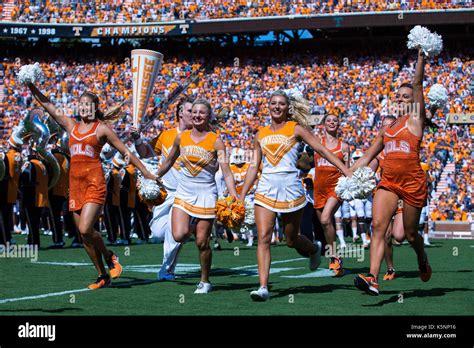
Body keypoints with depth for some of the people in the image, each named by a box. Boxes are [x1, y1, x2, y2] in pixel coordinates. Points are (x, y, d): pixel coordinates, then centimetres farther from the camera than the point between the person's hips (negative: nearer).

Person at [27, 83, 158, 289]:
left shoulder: (101, 128, 2)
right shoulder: (71, 126, 15)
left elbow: (125, 152, 5)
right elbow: (48, 106, 13)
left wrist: (146, 173, 5)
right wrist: (32, 87, 2)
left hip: (94, 182, -5)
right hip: (75, 183, 6)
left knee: (86, 229, -19)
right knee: (84, 234, 4)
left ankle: (110, 257, 8)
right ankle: (103, 277, 14)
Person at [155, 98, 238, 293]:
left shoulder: (216, 142, -6)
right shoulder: (181, 138, 4)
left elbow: (226, 171, -12)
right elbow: (169, 162, 19)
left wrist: (234, 197, -23)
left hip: (206, 194, -3)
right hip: (184, 193, 3)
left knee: (202, 242, -2)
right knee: (179, 236, -16)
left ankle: (205, 281, 16)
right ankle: (190, 230, 21)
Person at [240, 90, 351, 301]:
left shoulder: (296, 129, 2)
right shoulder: (261, 134, 13)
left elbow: (322, 150, -1)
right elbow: (254, 167, 16)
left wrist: (347, 172, -7)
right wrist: (242, 196, 13)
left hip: (291, 188, -3)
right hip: (266, 189, 3)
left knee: (292, 240, 7)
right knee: (263, 238, -12)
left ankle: (314, 250, 42)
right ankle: (263, 287, -14)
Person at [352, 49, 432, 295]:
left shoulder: (415, 119, 3)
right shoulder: (387, 127, 18)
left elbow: (418, 84, -7)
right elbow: (367, 157, 21)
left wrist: (421, 55, -11)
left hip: (412, 182, -5)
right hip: (388, 181, 5)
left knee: (410, 233, 7)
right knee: (378, 226, -14)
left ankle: (423, 259, 40)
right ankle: (373, 279, -24)